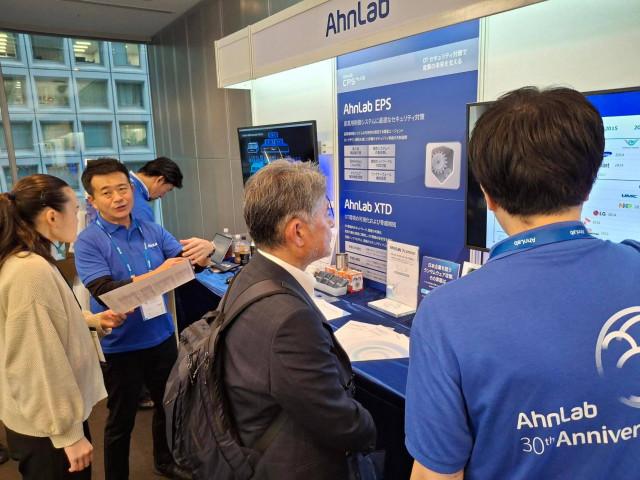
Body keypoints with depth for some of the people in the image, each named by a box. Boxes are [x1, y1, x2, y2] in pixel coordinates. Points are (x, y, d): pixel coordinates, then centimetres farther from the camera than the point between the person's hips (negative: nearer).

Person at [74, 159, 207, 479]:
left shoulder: (152, 231, -1)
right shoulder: (88, 241, -13)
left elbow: (185, 261, -6)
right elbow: (103, 291, -24)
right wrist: (154, 276, -36)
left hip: (161, 336, 5)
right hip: (120, 346, -4)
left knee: (169, 403, 22)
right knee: (121, 420, 14)